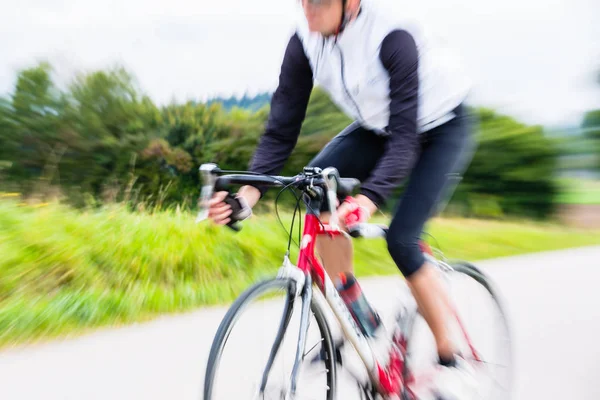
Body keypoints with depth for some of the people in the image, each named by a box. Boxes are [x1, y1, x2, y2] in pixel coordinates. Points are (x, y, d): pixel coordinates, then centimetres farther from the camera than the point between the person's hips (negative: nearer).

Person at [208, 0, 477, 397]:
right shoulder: (305, 41, -15)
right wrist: (250, 188, -31)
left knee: (401, 240, -19)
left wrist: (370, 197, -52)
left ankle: (450, 360, 5)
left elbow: (405, 134, -36)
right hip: (380, 126, 5)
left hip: (442, 126, -5)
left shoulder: (392, 35, -30)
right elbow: (282, 126, -18)